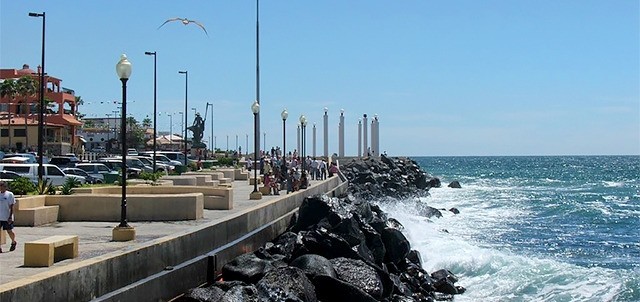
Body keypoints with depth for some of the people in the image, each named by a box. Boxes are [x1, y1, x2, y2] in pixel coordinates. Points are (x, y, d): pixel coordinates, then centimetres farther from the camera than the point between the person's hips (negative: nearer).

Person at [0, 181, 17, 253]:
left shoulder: (9, 194, -6)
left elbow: (11, 206, -7)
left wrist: (10, 217, -14)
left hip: (7, 217, -4)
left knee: (9, 231, 8)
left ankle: (13, 242, 34)